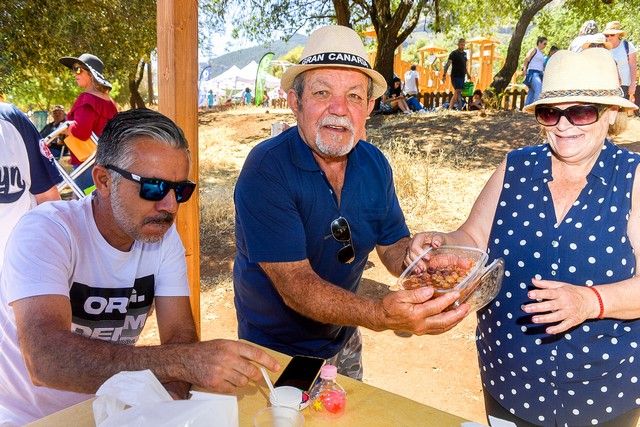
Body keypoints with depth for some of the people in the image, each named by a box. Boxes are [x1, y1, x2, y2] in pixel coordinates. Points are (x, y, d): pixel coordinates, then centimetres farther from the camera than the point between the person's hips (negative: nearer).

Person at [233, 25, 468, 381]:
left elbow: (393, 247, -3)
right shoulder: (266, 170, -28)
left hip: (343, 341, 6)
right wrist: (379, 315, -48)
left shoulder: (374, 164, -9)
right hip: (278, 351, -6)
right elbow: (295, 285, -32)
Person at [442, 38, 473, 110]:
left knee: (456, 93, 8)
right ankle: (459, 108, -14)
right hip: (455, 76, -7)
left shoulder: (464, 54, 14)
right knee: (458, 92, -14)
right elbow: (448, 64, -15)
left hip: (462, 77, 7)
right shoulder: (454, 53, -8)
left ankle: (450, 108, 13)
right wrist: (444, 74, -25)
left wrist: (467, 74, 24)